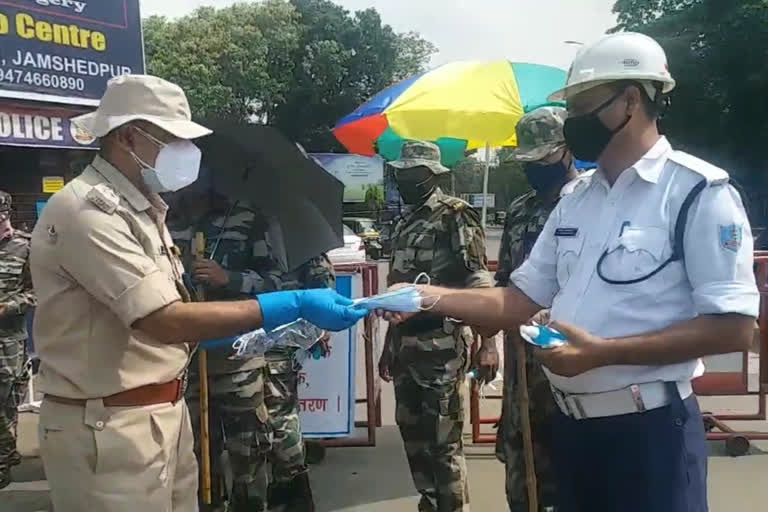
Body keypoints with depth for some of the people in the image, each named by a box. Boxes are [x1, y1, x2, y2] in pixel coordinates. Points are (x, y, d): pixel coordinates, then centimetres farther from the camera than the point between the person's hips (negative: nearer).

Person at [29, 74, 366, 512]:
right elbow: (164, 321, -28)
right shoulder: (87, 210, -19)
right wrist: (294, 306, -26)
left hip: (164, 413, 9)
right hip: (110, 428, -8)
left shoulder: (141, 208, 11)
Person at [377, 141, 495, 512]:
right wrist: (389, 346, 22)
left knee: (444, 440, -2)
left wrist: (488, 343, -23)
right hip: (407, 344, 8)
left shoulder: (455, 215, -8)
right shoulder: (405, 225, 15)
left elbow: (478, 282, -14)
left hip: (442, 345, -8)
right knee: (412, 433, 17)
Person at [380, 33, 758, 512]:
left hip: (649, 430, -6)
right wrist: (429, 297, -3)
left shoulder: (698, 191, -11)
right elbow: (519, 302, 9)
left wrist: (601, 352, -21)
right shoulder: (575, 203, 9)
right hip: (571, 425, 7)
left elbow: (734, 327, -16)